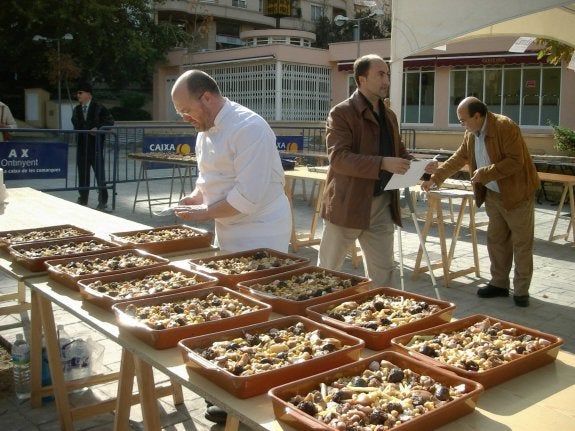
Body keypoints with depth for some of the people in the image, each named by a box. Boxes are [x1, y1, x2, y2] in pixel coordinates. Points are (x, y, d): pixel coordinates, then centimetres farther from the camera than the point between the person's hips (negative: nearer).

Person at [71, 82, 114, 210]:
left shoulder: (99, 108, -2)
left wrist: (98, 128, -16)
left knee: (99, 173, -3)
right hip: (82, 145, 5)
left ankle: (103, 201, 4)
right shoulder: (77, 109, 14)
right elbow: (75, 124, 20)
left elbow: (110, 121, -4)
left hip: (95, 145, -5)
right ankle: (83, 198, 21)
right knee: (82, 173, 10)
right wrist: (77, 133, 2)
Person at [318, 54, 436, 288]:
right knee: (327, 269, 8)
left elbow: (399, 152, 21)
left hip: (382, 204, 6)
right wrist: (382, 164, -32)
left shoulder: (389, 115, 13)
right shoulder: (341, 113, -10)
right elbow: (338, 158, -22)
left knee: (383, 272, 11)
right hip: (347, 205, -6)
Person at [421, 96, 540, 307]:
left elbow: (516, 161, -25)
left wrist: (485, 173, -25)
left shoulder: (505, 127, -21)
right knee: (496, 240, 13)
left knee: (521, 243, 1)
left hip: (517, 193, -8)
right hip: (493, 195, 8)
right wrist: (434, 179, 10)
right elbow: (457, 159, 13)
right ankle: (499, 284, 24)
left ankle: (521, 290, 9)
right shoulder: (470, 134, 3)